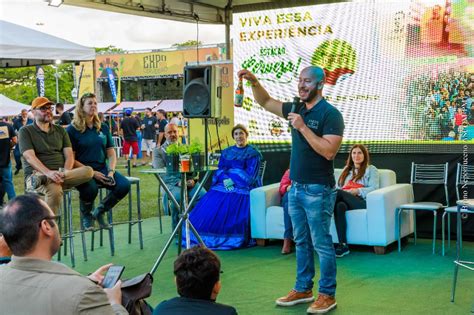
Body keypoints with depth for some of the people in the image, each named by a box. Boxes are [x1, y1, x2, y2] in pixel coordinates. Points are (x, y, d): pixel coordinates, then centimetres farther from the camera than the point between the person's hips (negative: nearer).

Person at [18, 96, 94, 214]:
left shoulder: (60, 130, 20)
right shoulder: (26, 131, 7)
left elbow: (69, 155, 10)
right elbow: (29, 156, -9)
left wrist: (66, 172, -14)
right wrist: (48, 172, -27)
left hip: (59, 174, 5)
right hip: (36, 173, -4)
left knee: (88, 171, -29)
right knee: (54, 190, -40)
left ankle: (42, 180, -34)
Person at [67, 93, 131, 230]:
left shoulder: (103, 127, 13)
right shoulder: (72, 129, -2)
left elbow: (111, 154, 12)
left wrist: (111, 172, -7)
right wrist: (92, 173, -14)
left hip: (102, 168, 5)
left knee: (124, 185, -21)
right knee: (90, 189, -37)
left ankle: (99, 212, 5)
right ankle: (86, 216, -1)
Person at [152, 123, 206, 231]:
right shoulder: (158, 151, 11)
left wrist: (193, 179, -7)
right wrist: (178, 182, -17)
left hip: (189, 181, 3)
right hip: (171, 183, -3)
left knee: (203, 194, -30)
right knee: (177, 197, -38)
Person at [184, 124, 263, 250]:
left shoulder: (253, 153, 4)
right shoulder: (226, 152, 20)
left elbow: (250, 176, -5)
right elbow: (219, 170, 12)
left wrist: (232, 179, -12)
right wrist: (225, 180, -9)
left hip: (244, 187, -5)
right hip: (226, 185, 5)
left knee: (232, 207, -31)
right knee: (209, 205, -20)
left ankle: (229, 239, -24)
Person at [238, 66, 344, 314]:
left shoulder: (330, 114, -13)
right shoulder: (297, 109, 9)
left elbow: (329, 151, -22)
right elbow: (266, 103, 20)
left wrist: (303, 127, -21)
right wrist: (254, 82, 3)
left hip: (318, 190, -8)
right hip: (296, 188, 8)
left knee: (321, 243, -1)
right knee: (301, 241, 14)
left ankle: (328, 295, 9)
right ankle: (303, 290, 25)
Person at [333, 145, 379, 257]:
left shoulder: (371, 169, 20)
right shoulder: (346, 169, 35)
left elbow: (374, 188, 4)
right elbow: (338, 186, 25)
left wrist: (356, 191, -12)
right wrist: (346, 192, 0)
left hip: (361, 201, -3)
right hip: (345, 200, 3)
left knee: (338, 193, -34)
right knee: (340, 206, -37)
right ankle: (343, 245, -44)